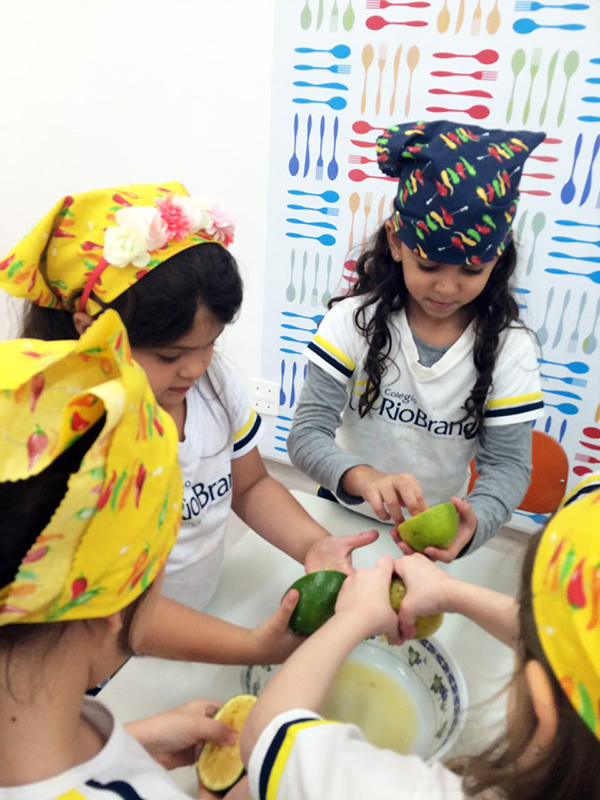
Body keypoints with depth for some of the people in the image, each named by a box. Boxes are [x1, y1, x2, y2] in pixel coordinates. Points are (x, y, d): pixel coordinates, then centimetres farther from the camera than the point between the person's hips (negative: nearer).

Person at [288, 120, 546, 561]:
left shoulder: (510, 349, -14)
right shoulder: (354, 321, -18)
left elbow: (509, 462, -16)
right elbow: (307, 433, -23)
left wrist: (473, 521, -38)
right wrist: (364, 477, -44)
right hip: (344, 516, 0)